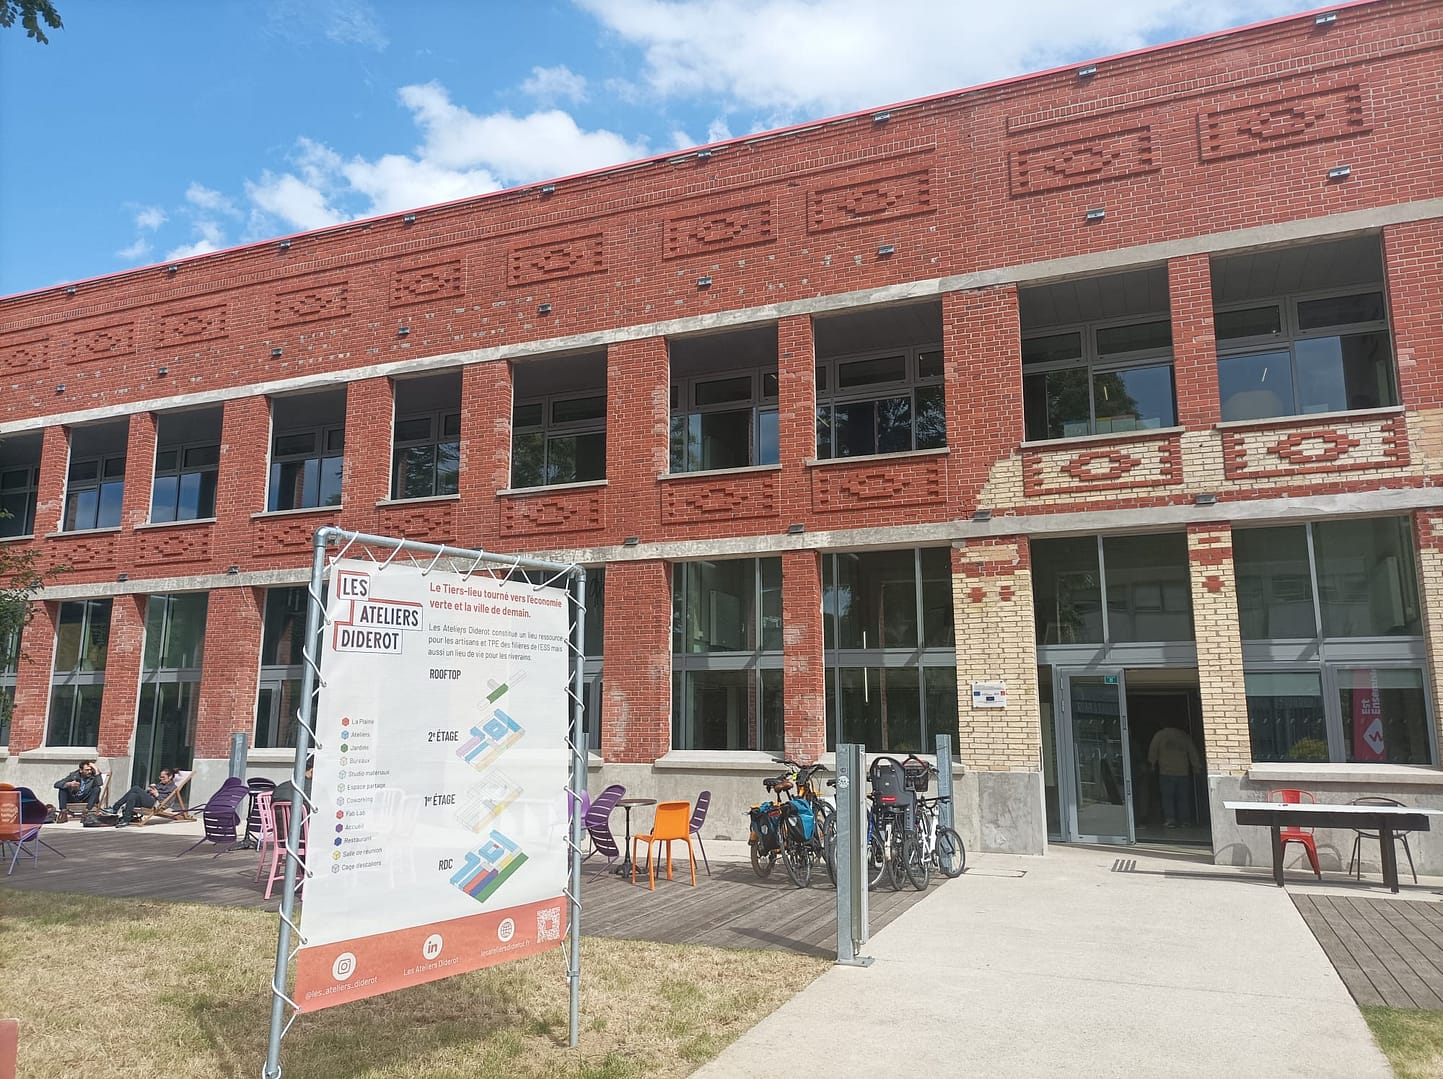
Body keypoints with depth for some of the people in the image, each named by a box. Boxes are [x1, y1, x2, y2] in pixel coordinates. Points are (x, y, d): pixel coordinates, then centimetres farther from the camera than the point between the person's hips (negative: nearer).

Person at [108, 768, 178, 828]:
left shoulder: (173, 788, 9)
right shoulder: (160, 784, 33)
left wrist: (157, 795, -7)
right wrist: (147, 789, 9)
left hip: (154, 803, -8)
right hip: (147, 799, 8)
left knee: (136, 788, -22)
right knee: (133, 795, -24)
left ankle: (114, 808, -21)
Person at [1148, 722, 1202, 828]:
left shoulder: (1160, 735, 8)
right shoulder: (1185, 736, 15)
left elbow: (1153, 750, 2)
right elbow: (1193, 753, 15)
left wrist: (1152, 763, 8)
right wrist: (1197, 767, 21)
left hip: (1166, 772, -3)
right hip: (1183, 772, 3)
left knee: (1167, 796, -3)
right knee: (1183, 797, 8)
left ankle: (1170, 819, -12)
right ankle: (1185, 820, 7)